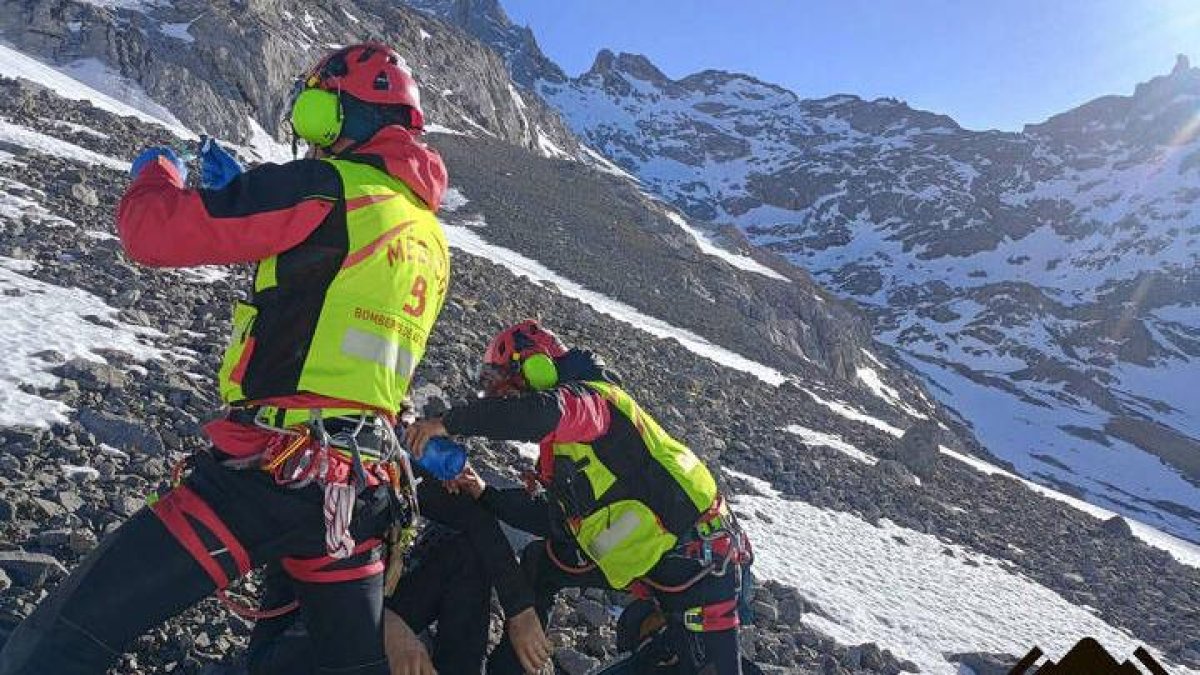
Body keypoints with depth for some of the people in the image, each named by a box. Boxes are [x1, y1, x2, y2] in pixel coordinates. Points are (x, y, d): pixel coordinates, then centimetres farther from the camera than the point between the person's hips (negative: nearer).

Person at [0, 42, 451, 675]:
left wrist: (157, 173, 15)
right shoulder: (432, 238, 15)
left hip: (269, 472, -8)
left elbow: (154, 230, -8)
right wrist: (240, 192, 30)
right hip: (363, 490, 8)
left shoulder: (330, 189, -10)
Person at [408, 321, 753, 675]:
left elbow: (542, 412, -38)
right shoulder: (563, 448, 14)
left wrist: (447, 422, -29)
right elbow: (553, 519, 13)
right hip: (647, 561, 9)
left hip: (699, 561, -9)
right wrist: (485, 494, 9)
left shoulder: (588, 396, -15)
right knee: (541, 560, 16)